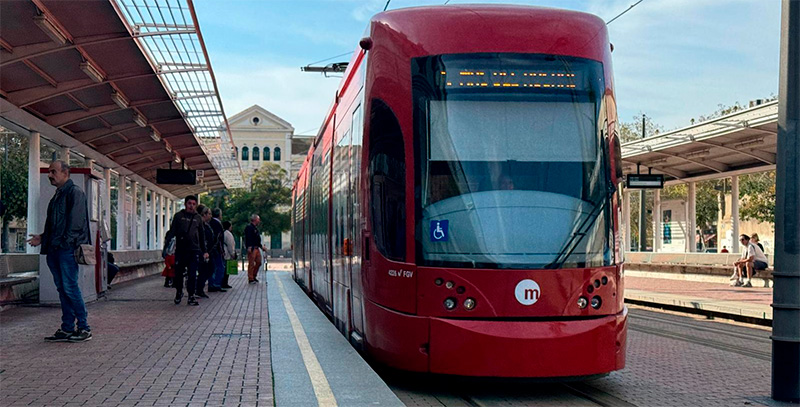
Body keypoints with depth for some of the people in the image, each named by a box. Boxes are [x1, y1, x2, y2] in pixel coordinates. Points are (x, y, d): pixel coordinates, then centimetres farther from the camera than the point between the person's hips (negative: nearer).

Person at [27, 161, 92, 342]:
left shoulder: (75, 193, -7)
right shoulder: (57, 196, 22)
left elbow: (76, 221, -15)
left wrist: (66, 242, -19)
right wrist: (42, 238, 13)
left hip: (67, 250, -9)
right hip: (54, 250, 9)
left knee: (70, 288, -9)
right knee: (62, 289, 9)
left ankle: (84, 328, -3)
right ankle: (67, 329, 12)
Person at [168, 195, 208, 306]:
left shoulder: (198, 218, 13)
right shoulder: (178, 216, 6)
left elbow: (202, 236, 18)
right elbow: (172, 232, 4)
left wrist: (204, 251, 15)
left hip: (194, 251, 1)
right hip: (180, 250, -1)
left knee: (192, 275, -3)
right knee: (179, 273, 7)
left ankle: (191, 296, 2)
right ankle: (179, 293, 28)